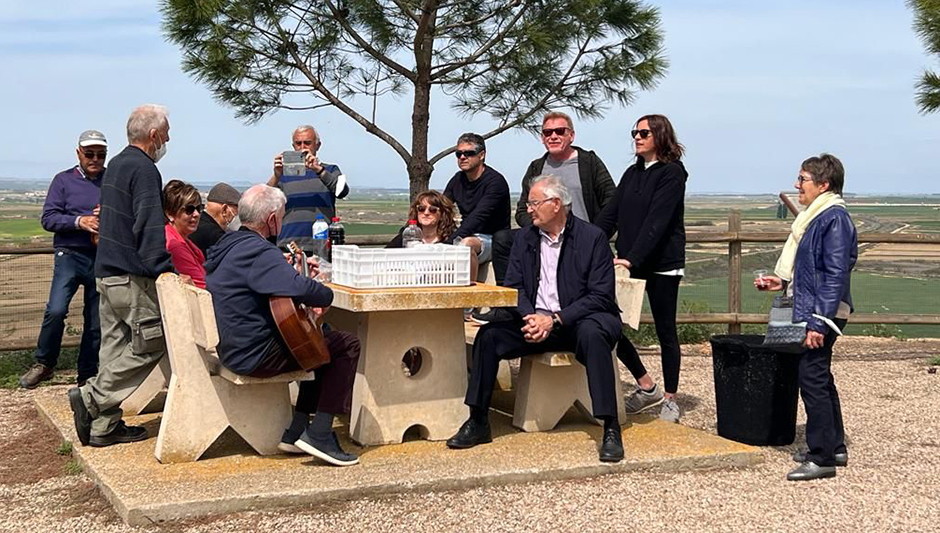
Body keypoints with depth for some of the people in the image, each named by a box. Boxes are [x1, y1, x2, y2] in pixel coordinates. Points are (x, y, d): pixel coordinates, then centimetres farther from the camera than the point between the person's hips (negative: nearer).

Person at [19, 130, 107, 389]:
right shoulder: (64, 180, 5)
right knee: (56, 310, -18)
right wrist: (79, 221, -17)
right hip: (71, 254, -2)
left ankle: (87, 375, 19)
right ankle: (44, 363, 3)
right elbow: (48, 218, -2)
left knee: (96, 320, 6)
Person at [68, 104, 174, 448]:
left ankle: (104, 425, 12)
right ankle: (91, 397, -6)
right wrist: (164, 270, -22)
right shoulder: (144, 169, -14)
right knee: (151, 343, -3)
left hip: (107, 272, 10)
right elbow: (149, 226, -22)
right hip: (132, 278, -10)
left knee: (116, 347, 11)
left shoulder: (115, 165, 18)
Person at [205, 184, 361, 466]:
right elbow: (302, 289, -36)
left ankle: (297, 431, 21)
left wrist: (295, 267, 17)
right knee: (347, 345, -4)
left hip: (232, 347, 11)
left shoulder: (227, 245, 11)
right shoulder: (258, 252, -22)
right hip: (255, 355, -11)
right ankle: (319, 435, -5)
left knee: (323, 338, 26)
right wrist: (326, 296, -14)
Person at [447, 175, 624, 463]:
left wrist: (555, 320, -22)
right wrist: (529, 317, -17)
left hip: (578, 320, -4)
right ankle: (478, 423, -8)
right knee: (489, 335, -17)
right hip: (536, 320, 5)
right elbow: (513, 286, 5)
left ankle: (611, 430, -32)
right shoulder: (524, 238, 8)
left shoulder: (593, 238, -7)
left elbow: (601, 297, -13)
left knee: (592, 334, -37)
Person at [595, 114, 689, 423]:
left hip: (662, 264, -6)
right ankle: (647, 388, 14)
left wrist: (632, 258, -26)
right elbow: (610, 216, 9)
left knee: (665, 331, 4)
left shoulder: (672, 173, -8)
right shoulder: (632, 174, 14)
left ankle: (670, 400, 17)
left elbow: (657, 221, -18)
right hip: (630, 264, 7)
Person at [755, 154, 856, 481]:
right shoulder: (816, 216, 15)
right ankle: (834, 448, 28)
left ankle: (822, 457, 0)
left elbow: (835, 276, -21)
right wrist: (784, 281, 10)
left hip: (821, 314, -11)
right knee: (820, 380, 17)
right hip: (810, 311, 11)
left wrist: (818, 322, -24)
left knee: (813, 379, -7)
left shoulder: (835, 219, -16)